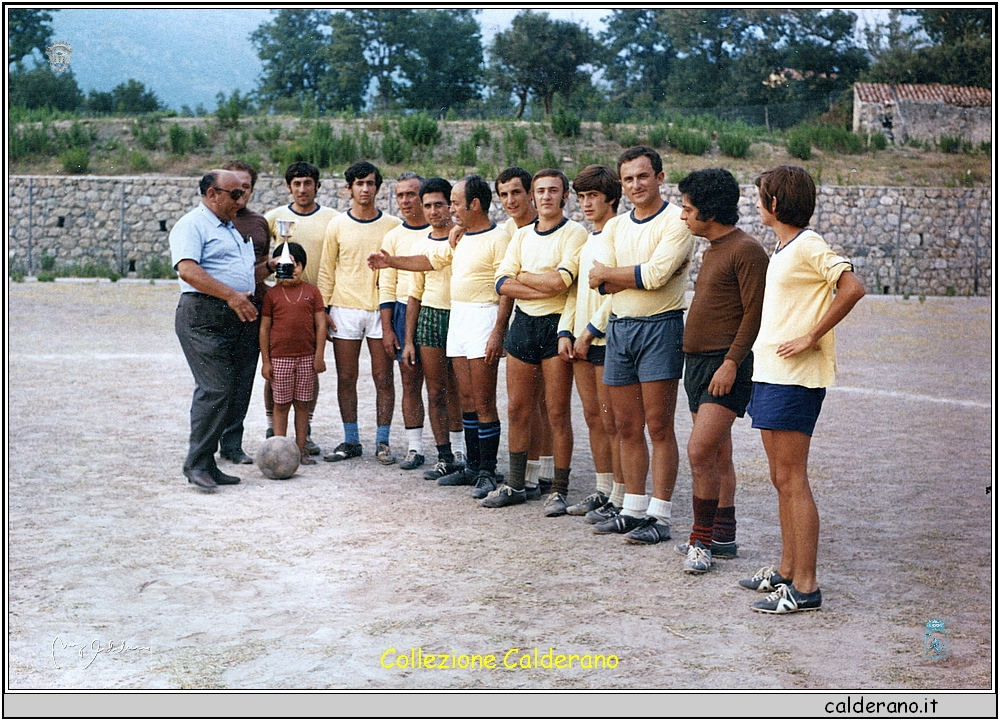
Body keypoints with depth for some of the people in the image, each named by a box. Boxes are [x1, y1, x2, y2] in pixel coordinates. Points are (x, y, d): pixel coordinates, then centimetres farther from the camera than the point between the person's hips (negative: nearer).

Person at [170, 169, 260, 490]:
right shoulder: (192, 225, -4)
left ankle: (206, 463, 10)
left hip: (237, 318, 9)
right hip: (203, 316, -9)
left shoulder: (232, 229, 26)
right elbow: (187, 270, -20)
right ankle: (197, 463, -8)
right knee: (215, 389, -15)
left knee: (231, 392, 5)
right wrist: (230, 295, -25)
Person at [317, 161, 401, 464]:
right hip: (344, 310, 1)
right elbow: (327, 270, 10)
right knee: (346, 379, 4)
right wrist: (324, 308, 2)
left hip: (381, 310, -1)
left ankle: (382, 442, 7)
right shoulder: (337, 225, 7)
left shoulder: (393, 226, 4)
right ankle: (351, 441, 14)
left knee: (383, 379, -1)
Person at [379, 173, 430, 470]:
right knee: (410, 381, 4)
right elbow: (387, 286, 11)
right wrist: (387, 328, 4)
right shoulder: (393, 237, 11)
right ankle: (414, 448, 11)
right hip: (405, 311, 3)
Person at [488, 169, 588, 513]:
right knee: (517, 409, 9)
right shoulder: (522, 235, 13)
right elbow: (502, 283, 2)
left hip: (556, 327, -6)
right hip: (523, 323, 6)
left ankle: (559, 489, 7)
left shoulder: (574, 233, -5)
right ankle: (515, 485, 20)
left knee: (558, 412, -2)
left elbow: (559, 281, -19)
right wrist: (544, 288, -12)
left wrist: (521, 276, -3)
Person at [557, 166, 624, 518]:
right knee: (593, 417, 12)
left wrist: (589, 332, -14)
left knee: (611, 421, -3)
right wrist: (565, 332, 8)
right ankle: (603, 490, 20)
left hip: (605, 339, -8)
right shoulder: (585, 241, 18)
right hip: (581, 341, 8)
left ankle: (619, 497, 4)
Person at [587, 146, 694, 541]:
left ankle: (660, 516, 3)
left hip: (660, 327, -6)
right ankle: (633, 509, 20)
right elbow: (604, 286, 4)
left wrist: (606, 272, -4)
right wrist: (643, 274, -12)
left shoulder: (676, 221, -5)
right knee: (627, 427, 10)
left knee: (658, 427, -3)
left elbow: (656, 275, -18)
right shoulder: (615, 227, 14)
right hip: (619, 327, 6)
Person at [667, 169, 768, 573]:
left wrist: (731, 362, -21)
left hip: (726, 366, -10)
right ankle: (723, 537, 19)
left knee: (700, 451, -15)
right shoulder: (711, 250, 18)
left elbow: (754, 313, -16)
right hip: (698, 362, 10)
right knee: (718, 456, 12)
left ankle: (701, 539, -6)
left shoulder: (746, 251, -12)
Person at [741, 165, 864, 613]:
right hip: (770, 374, 10)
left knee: (792, 480, -7)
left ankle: (805, 586, -2)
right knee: (781, 479, 14)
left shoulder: (808, 245, -12)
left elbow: (852, 288, -24)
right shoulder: (783, 248, 17)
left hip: (794, 378, -10)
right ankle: (787, 570, 24)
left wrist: (812, 337, -20)